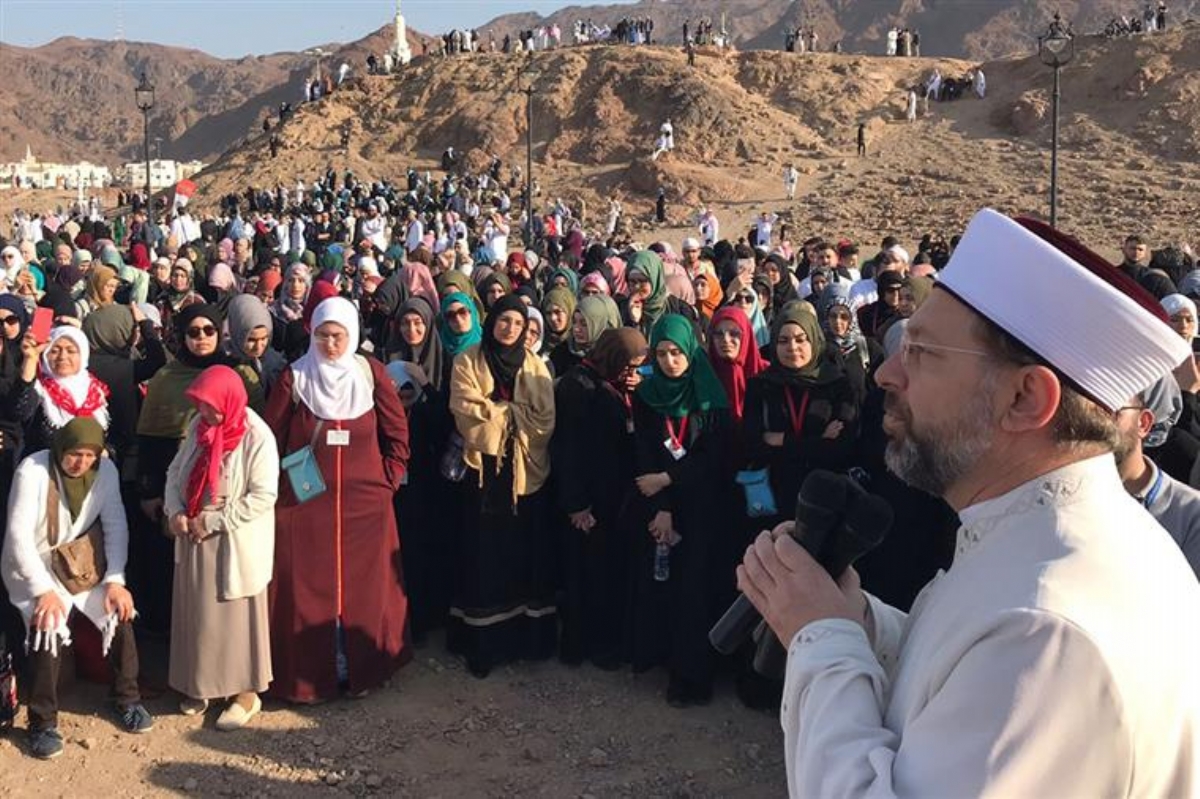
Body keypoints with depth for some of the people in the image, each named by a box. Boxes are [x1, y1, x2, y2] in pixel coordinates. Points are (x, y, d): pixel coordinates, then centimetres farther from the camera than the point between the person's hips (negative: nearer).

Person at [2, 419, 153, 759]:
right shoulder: (32, 471, -23)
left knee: (120, 615, -10)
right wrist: (43, 590, -27)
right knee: (48, 628, -23)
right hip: (33, 566, -4)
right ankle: (42, 724, -7)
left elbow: (116, 525, -7)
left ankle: (128, 699, 12)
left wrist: (115, 580, -15)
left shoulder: (105, 470, -11)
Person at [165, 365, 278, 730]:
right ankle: (201, 684, 31)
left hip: (236, 545, -6)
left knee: (236, 616, 5)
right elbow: (176, 471, 11)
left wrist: (212, 522, -18)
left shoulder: (256, 437, -17)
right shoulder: (199, 426, 3)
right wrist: (175, 511, -6)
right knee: (197, 614, 14)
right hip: (195, 539, 6)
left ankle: (247, 692, 19)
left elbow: (263, 496, -20)